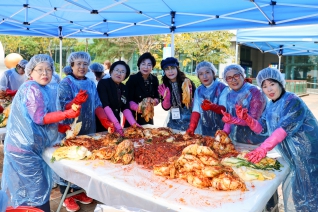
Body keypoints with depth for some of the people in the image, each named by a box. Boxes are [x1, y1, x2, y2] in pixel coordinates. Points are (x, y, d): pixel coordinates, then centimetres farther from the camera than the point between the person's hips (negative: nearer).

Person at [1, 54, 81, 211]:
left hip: (24, 145, 10)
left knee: (23, 188, 20)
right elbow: (40, 118, -22)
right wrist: (67, 114, -29)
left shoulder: (38, 89, 15)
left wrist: (62, 127, 13)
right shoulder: (33, 88, -16)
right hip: (25, 148, -10)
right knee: (36, 190, -1)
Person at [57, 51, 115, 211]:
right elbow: (62, 107, -15)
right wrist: (76, 101, -34)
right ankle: (67, 196, 18)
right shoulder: (65, 83, -7)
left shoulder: (91, 84, 9)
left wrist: (105, 121, -8)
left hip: (88, 129, 6)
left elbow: (97, 105, 6)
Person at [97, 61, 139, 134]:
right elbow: (105, 105, -22)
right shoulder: (103, 83, -12)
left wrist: (133, 123, -14)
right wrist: (116, 123, -31)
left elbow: (125, 108, 1)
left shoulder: (124, 88, 7)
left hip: (116, 125, 6)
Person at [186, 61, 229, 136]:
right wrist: (191, 128, -15)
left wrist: (212, 106, -37)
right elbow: (196, 111, -2)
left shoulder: (222, 88, -8)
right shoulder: (198, 91, 5)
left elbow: (224, 109, -17)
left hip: (220, 130, -3)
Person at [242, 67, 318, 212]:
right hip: (293, 156, 8)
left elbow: (285, 128, -29)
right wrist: (246, 118, -15)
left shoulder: (292, 101, -18)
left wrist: (263, 148, -39)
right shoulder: (271, 106, 8)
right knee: (290, 191, 16)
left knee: (304, 193, -1)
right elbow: (259, 128, 4)